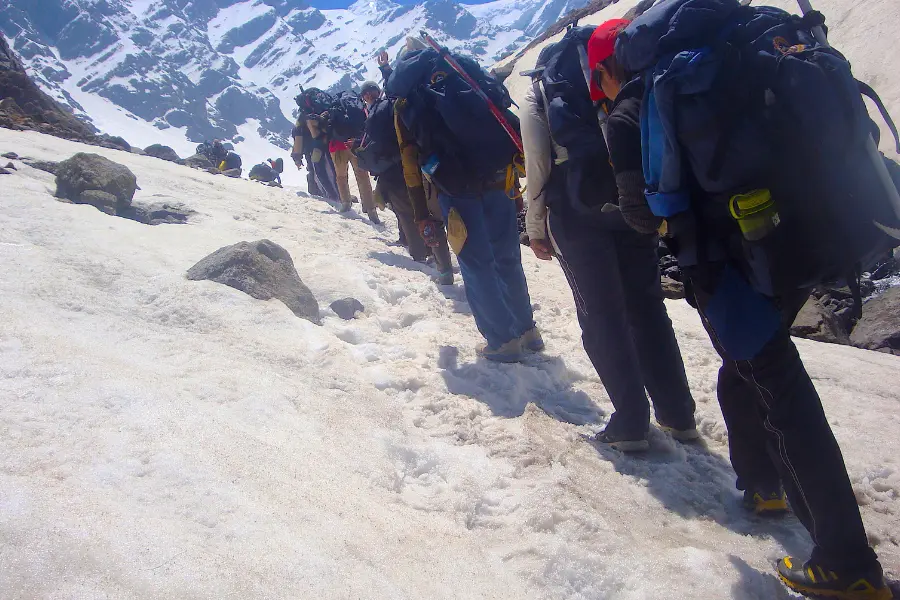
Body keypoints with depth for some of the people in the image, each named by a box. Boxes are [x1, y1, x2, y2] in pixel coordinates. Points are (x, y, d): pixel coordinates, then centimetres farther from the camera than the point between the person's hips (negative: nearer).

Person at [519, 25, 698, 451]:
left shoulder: (540, 93, 8)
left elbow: (539, 168, 0)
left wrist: (536, 229, 7)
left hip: (576, 212, -3)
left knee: (602, 318, 5)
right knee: (647, 307, 13)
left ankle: (630, 424, 5)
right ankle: (678, 415, 17)